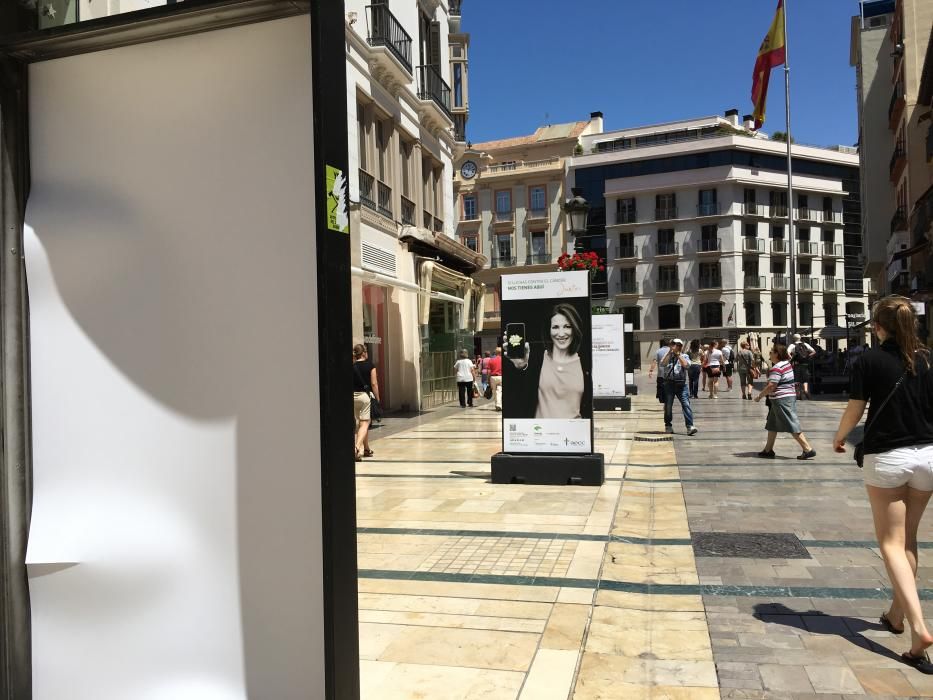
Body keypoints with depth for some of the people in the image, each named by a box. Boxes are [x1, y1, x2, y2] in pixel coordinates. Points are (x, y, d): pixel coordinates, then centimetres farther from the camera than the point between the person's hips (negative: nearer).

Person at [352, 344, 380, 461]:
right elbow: (374, 384, -5)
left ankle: (366, 449, 27)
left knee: (360, 422, 16)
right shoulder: (370, 366, -3)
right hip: (365, 395, -4)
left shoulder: (352, 367, 4)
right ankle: (358, 446, -24)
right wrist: (377, 398, 2)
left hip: (353, 396, 4)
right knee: (364, 423, -3)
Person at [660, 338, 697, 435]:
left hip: (681, 384, 0)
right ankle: (668, 426, 19)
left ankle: (690, 427, -16)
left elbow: (686, 365, -10)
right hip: (669, 383, 0)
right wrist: (670, 352, -11)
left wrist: (678, 354, -9)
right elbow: (662, 364, -10)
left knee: (686, 405, -11)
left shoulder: (684, 356, 11)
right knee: (668, 406, 5)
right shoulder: (668, 356, 10)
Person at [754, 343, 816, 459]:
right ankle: (768, 450, 20)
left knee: (792, 426, -6)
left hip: (781, 400, -10)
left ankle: (808, 450, -4)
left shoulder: (777, 368, -19)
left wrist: (759, 396, -13)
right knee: (772, 425, 15)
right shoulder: (787, 364, 8)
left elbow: (771, 386, -24)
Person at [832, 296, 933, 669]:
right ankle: (897, 614, 31)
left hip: (886, 457, -4)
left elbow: (854, 411, -5)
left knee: (892, 543, 1)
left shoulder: (868, 360, -9)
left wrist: (839, 438, 13)